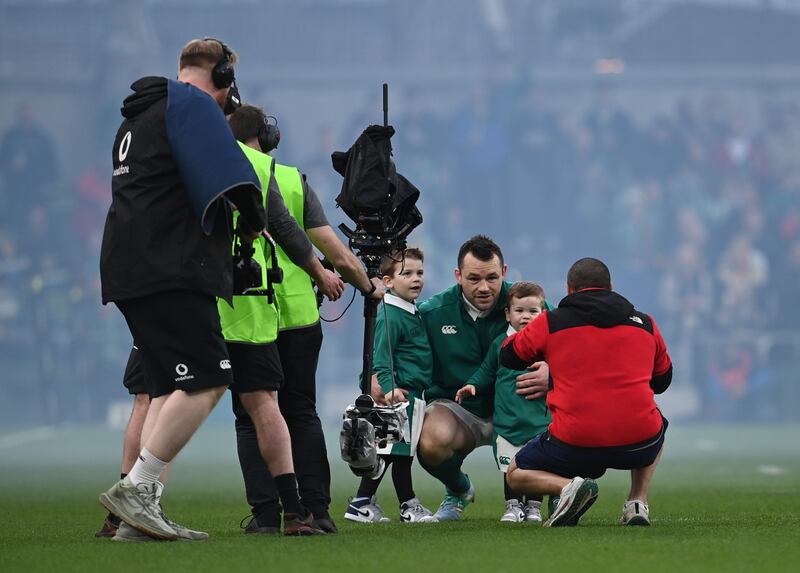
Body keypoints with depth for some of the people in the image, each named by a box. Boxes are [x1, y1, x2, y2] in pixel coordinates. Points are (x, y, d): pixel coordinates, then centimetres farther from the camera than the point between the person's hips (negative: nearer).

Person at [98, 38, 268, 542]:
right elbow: (226, 173, -15)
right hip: (171, 270, -10)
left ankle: (141, 510, 1)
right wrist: (254, 222, 1)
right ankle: (136, 490, -18)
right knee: (208, 381, -13)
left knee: (172, 388, 9)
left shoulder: (140, 115, 27)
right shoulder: (193, 103, -3)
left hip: (130, 272, 10)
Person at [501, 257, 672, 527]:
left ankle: (568, 486, -8)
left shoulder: (549, 323, 5)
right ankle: (637, 502, 18)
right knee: (658, 424, 40)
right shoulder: (645, 324, 13)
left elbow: (507, 356, 22)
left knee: (516, 475, 24)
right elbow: (662, 380, 27)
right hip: (638, 443, 3)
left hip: (574, 445, -3)